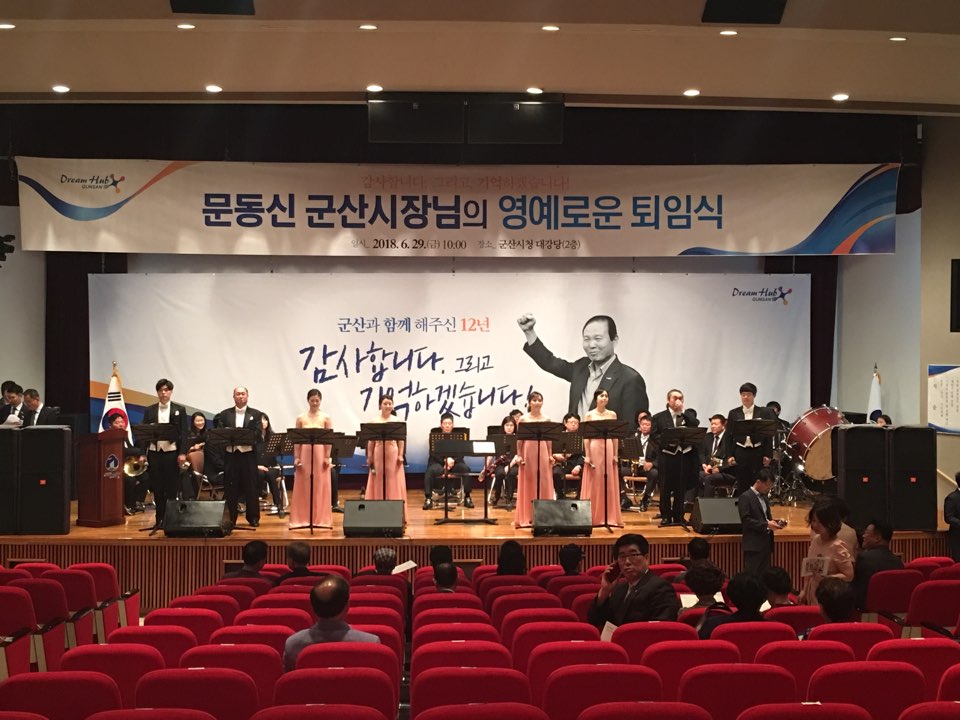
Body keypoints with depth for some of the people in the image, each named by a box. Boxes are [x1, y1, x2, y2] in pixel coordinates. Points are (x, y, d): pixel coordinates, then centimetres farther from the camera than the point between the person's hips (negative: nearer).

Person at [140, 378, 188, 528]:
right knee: (157, 488, 5)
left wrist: (183, 453, -10)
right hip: (154, 452, 2)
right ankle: (160, 519, 12)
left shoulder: (180, 409, 4)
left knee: (171, 489, 0)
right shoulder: (149, 411, 9)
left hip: (172, 452, -2)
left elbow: (184, 433, -1)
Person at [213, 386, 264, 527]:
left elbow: (258, 434, -4)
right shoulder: (225, 414, 10)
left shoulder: (255, 414, 7)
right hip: (231, 454, 1)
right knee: (230, 488, 3)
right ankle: (230, 518, 10)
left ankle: (253, 518, 11)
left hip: (248, 454, -1)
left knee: (251, 487, 3)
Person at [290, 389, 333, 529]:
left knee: (321, 487, 1)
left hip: (320, 454, -1)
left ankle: (321, 518, 6)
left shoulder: (326, 418, 1)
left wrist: (327, 457, -8)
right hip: (305, 454, 1)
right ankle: (302, 519, 7)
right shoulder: (301, 418, 5)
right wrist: (296, 458, -3)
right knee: (303, 487, 2)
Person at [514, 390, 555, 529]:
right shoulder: (523, 419, 1)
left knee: (543, 483, 2)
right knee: (528, 484, 1)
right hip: (528, 452, -2)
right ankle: (526, 517, 5)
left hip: (542, 452, 2)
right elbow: (519, 439, 1)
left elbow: (549, 440, 8)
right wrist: (519, 455, -5)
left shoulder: (546, 419, 7)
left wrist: (550, 455, 2)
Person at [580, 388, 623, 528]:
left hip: (609, 450, 2)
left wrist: (615, 455, 1)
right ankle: (593, 517, 4)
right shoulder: (589, 415, 1)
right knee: (594, 484, -1)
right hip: (594, 449, -2)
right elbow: (586, 437, -2)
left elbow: (616, 436, 7)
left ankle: (610, 517, 8)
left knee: (610, 484, 3)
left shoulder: (612, 414, 8)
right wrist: (587, 456, -9)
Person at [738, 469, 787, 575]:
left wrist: (776, 522, 5)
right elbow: (746, 520, -18)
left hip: (766, 544, 9)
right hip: (754, 546, -9)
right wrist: (766, 525, -21)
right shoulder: (745, 497, -9)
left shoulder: (764, 497, 18)